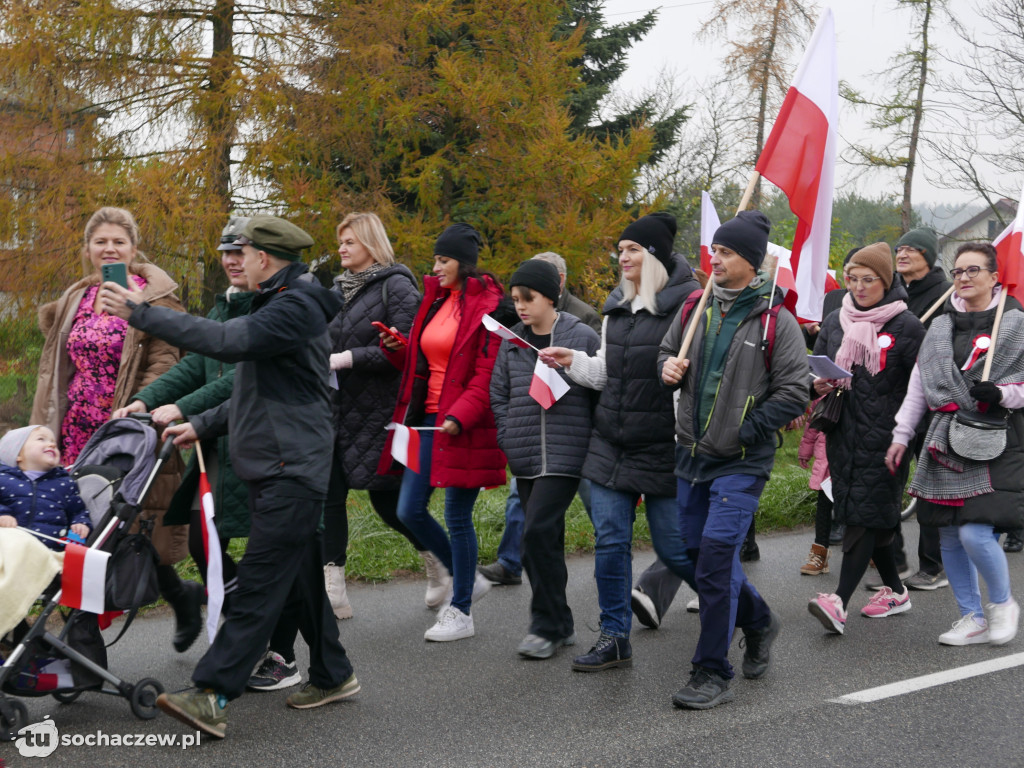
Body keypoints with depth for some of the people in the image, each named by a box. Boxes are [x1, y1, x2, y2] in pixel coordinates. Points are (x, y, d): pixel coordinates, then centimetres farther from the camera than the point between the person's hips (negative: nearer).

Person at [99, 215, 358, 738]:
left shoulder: (296, 308, -15)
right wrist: (203, 425, 18)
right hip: (276, 467, 11)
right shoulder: (278, 305, 20)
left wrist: (142, 314, -24)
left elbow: (227, 341, -28)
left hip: (290, 469, -11)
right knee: (299, 578, 15)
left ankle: (212, 697, -17)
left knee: (258, 584, -13)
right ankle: (331, 676, 25)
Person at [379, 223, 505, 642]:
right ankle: (468, 579, 27)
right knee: (409, 511, 7)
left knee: (457, 517, -2)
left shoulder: (486, 306, -10)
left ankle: (460, 613, 12)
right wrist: (398, 349, 2)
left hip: (464, 428, -8)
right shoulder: (434, 301, 15)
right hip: (428, 419, 8)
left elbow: (488, 375, -15)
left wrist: (459, 416, -25)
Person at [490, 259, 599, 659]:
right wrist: (510, 441, 6)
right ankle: (560, 624, 21)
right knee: (546, 539, 10)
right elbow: (498, 395, 15)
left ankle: (547, 625, -5)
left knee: (538, 531, -16)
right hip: (526, 460, 6)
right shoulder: (512, 342, 11)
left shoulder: (583, 338, -3)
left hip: (565, 457, -5)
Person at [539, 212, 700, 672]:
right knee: (610, 540, 4)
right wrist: (572, 362, 5)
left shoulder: (686, 304, -11)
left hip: (662, 448, -7)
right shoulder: (617, 307, 13)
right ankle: (614, 639, 13)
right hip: (611, 443, 7)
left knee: (673, 547, 1)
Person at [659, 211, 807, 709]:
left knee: (715, 559, -12)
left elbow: (794, 394, -11)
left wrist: (746, 431, -16)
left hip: (742, 463, -6)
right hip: (692, 454, 7)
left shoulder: (775, 320, -10)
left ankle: (712, 674, -2)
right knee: (699, 551, 14)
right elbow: (667, 351, 20)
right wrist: (668, 368, -3)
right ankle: (758, 621, 39)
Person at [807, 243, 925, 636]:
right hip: (844, 434, 5)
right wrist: (820, 385, -3)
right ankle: (894, 591, 26)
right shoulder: (835, 322, 12)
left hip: (883, 437, -5)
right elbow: (816, 367, 20)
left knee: (865, 515, -10)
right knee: (876, 516, 12)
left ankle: (839, 602, -17)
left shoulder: (906, 326, -4)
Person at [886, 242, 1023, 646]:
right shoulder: (940, 327, 14)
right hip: (945, 442, 5)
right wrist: (900, 436, 11)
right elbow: (917, 387, 16)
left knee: (975, 534, -15)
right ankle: (972, 619, 21)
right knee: (949, 537, 7)